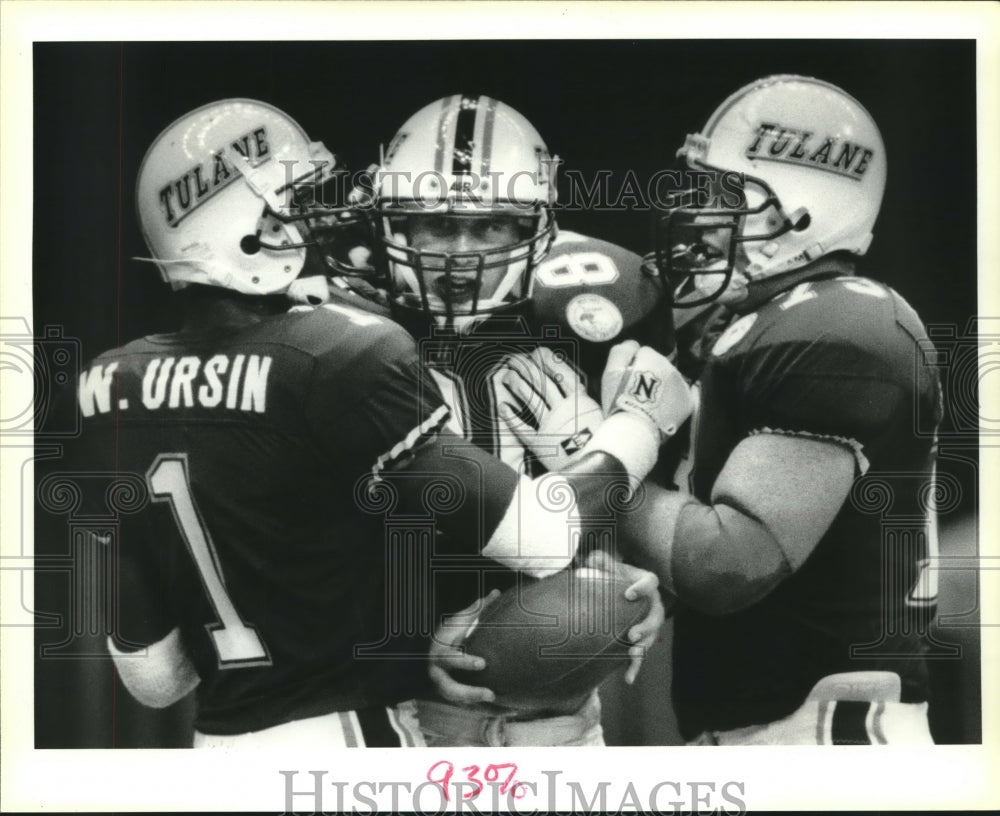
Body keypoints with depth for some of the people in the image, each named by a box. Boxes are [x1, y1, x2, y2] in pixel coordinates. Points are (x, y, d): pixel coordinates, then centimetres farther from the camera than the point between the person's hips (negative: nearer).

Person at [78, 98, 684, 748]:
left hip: (221, 739, 7)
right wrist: (640, 427, 0)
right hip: (352, 733, -7)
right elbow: (541, 540, -16)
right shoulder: (340, 361, -19)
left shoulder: (111, 390, 0)